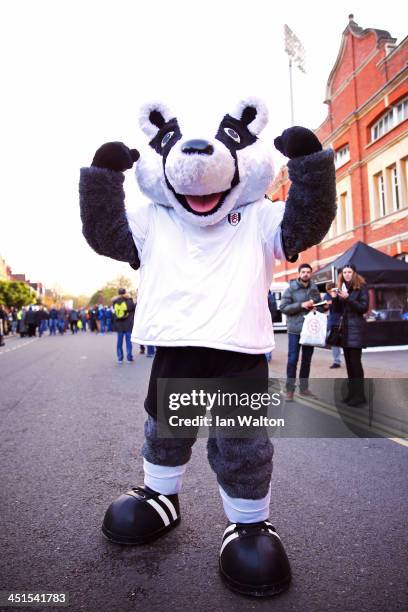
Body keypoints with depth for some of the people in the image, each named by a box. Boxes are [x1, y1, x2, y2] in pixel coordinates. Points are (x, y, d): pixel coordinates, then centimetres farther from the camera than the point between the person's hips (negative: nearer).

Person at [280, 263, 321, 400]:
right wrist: (301, 305, -19)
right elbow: (283, 307, -9)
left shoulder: (314, 289, 9)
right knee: (293, 359, -3)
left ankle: (304, 387, 23)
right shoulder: (291, 289, -4)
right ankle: (289, 389, 6)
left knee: (307, 359, 11)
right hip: (295, 329, -4)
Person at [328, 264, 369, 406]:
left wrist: (348, 298, -19)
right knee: (349, 362, 9)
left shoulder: (361, 287, -3)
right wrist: (334, 298, -3)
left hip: (356, 328, -6)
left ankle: (360, 395, -1)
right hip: (344, 328, 6)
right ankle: (352, 392, 17)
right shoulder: (341, 287, 14)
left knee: (355, 361, -8)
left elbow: (364, 307, -11)